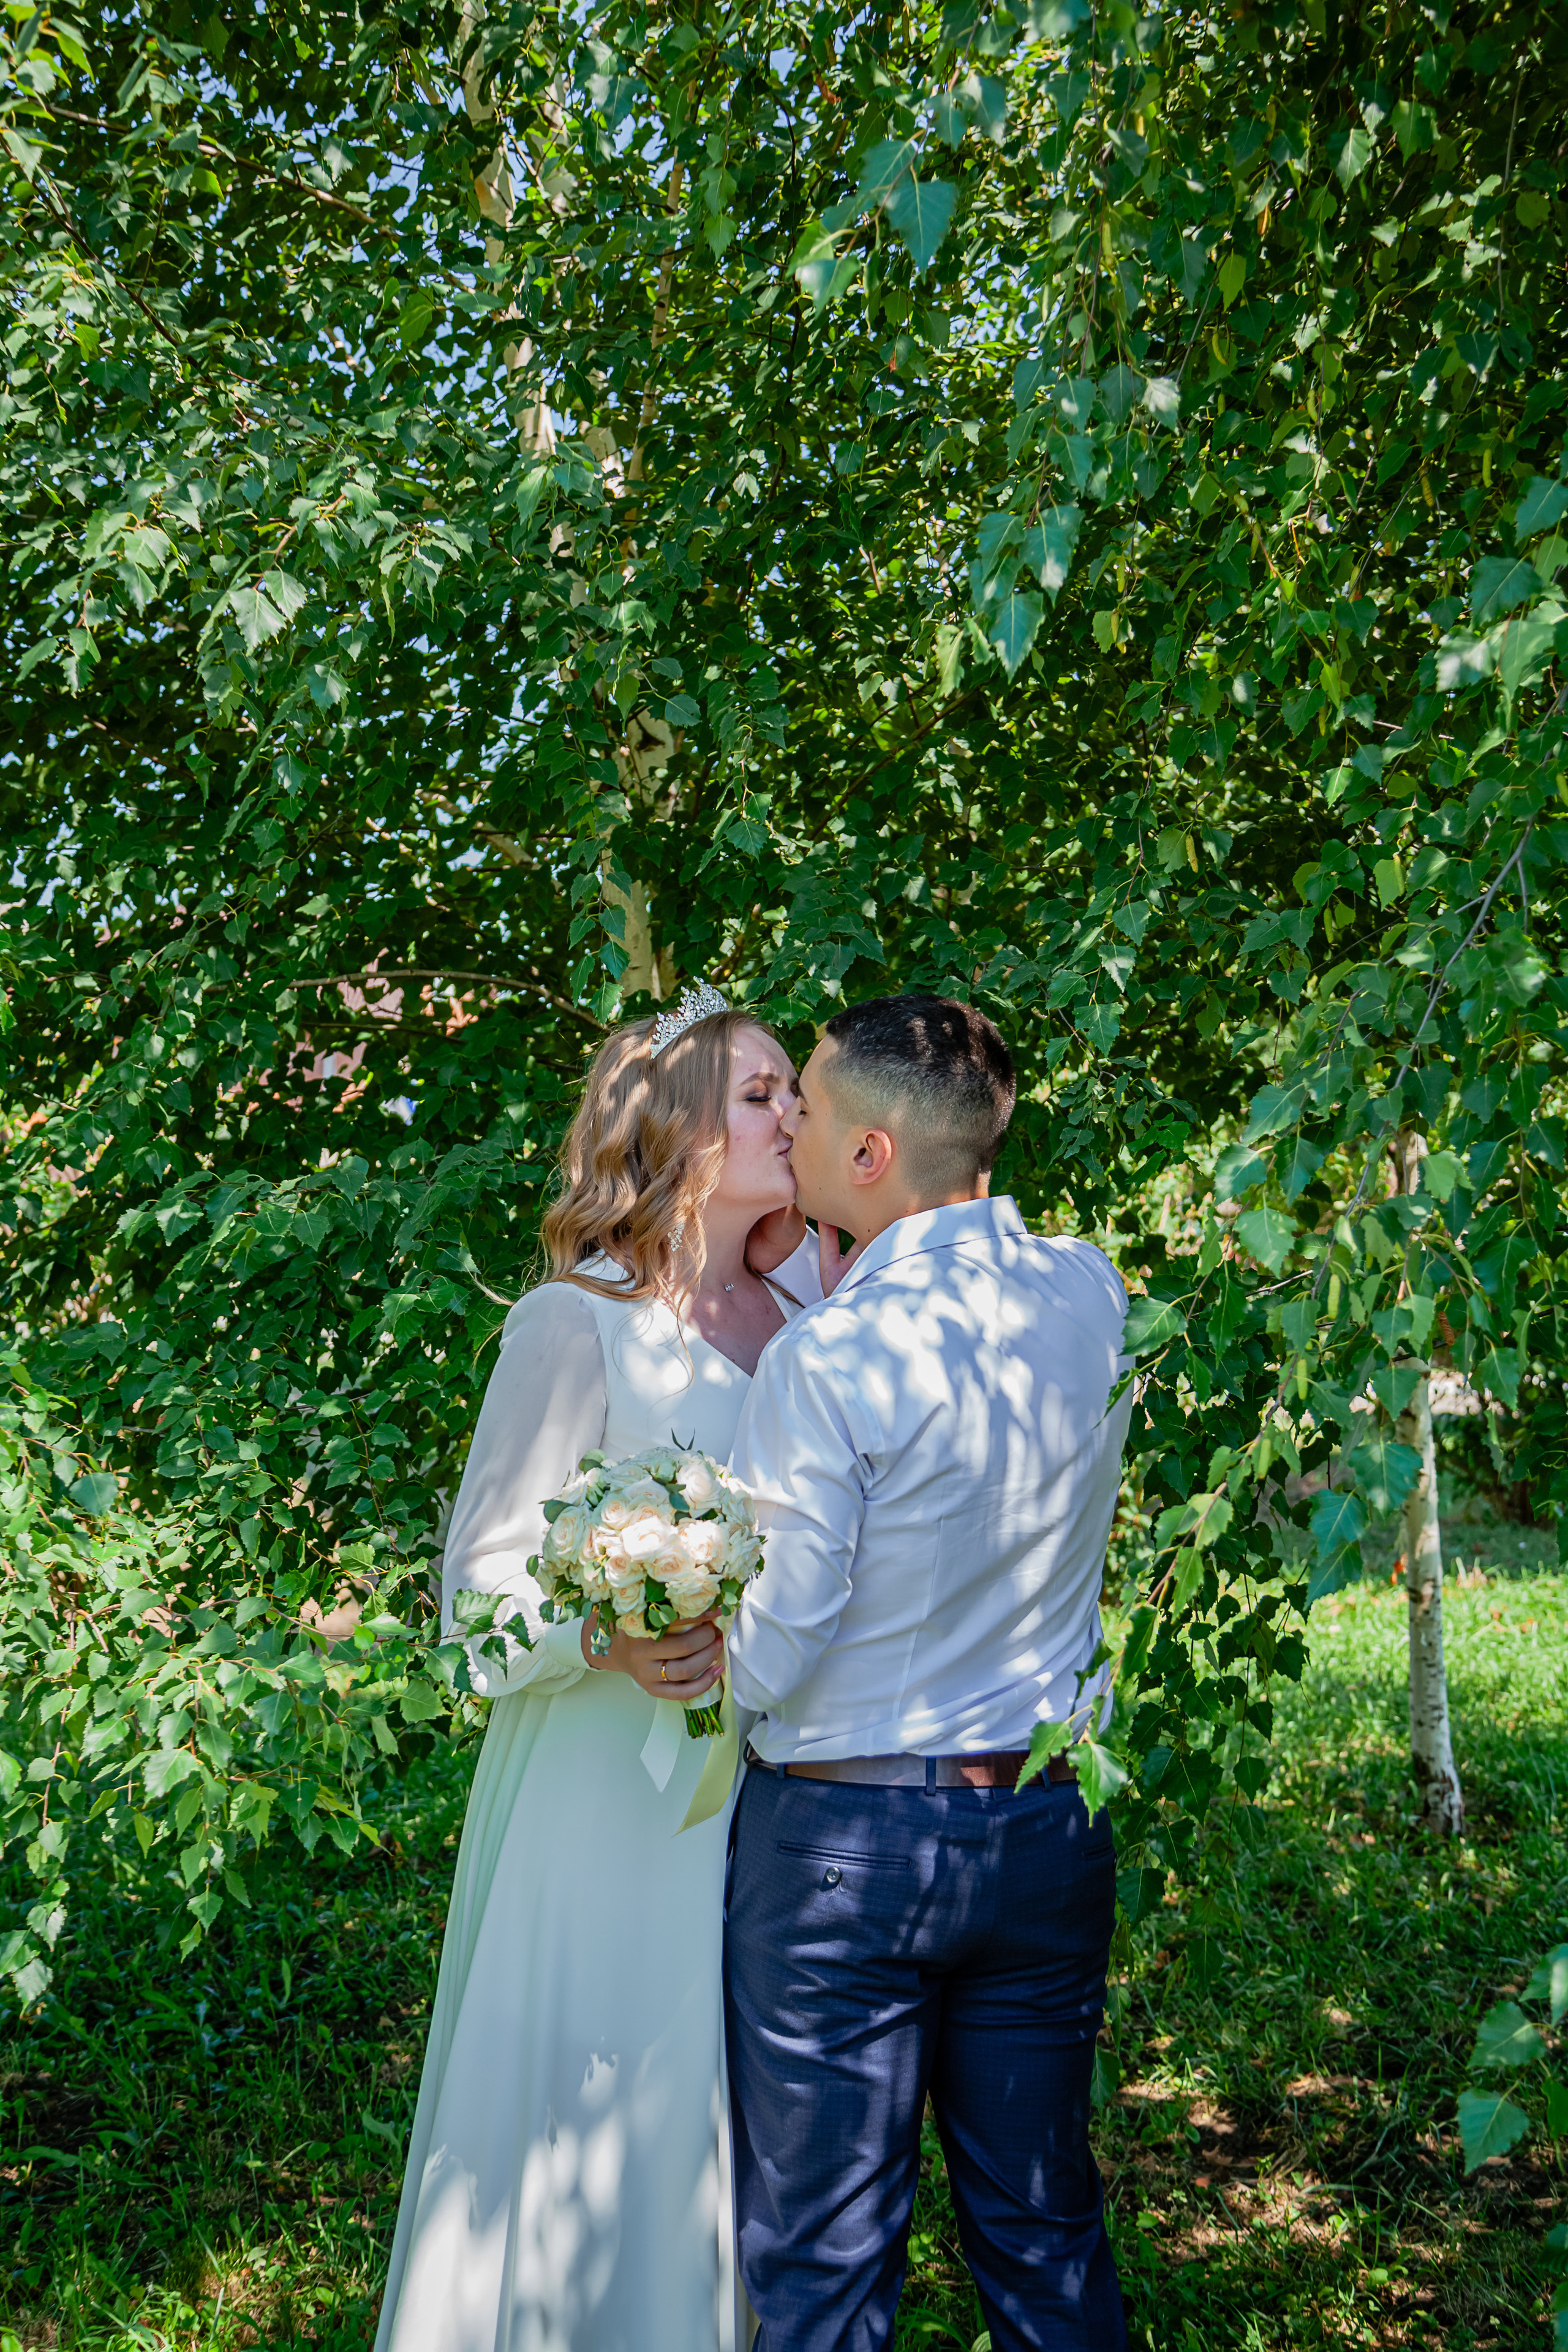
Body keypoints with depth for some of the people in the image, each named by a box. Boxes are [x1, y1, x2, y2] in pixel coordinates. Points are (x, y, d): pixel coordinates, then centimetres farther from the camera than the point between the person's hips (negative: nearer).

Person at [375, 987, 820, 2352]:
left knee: (742, 2133, 14)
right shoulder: (576, 1324, -11)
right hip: (616, 1812, -5)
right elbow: (481, 1587, -11)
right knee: (600, 2131, 4)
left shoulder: (810, 1300, 6)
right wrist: (608, 1639, -28)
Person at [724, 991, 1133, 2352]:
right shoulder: (1094, 1298, -3)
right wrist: (832, 1271, 12)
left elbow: (766, 1660, -16)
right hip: (1052, 1829, 6)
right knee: (1047, 2233, 18)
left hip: (844, 1840, -6)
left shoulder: (830, 1358, -20)